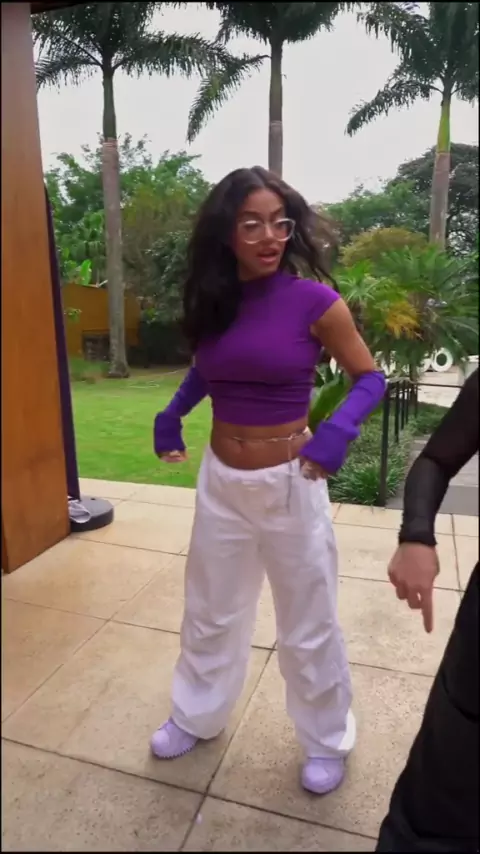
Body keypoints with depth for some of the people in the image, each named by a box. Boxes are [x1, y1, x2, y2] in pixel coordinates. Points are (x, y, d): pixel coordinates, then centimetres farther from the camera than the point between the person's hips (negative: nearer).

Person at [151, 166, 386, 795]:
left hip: (289, 484, -4)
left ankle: (328, 739, 40)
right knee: (210, 611, 21)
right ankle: (198, 716, 47)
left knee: (308, 624, 13)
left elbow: (370, 379, -6)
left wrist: (339, 430, -25)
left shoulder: (314, 301, -13)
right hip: (220, 481, 5)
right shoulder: (212, 302, 0)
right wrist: (173, 411, 3)